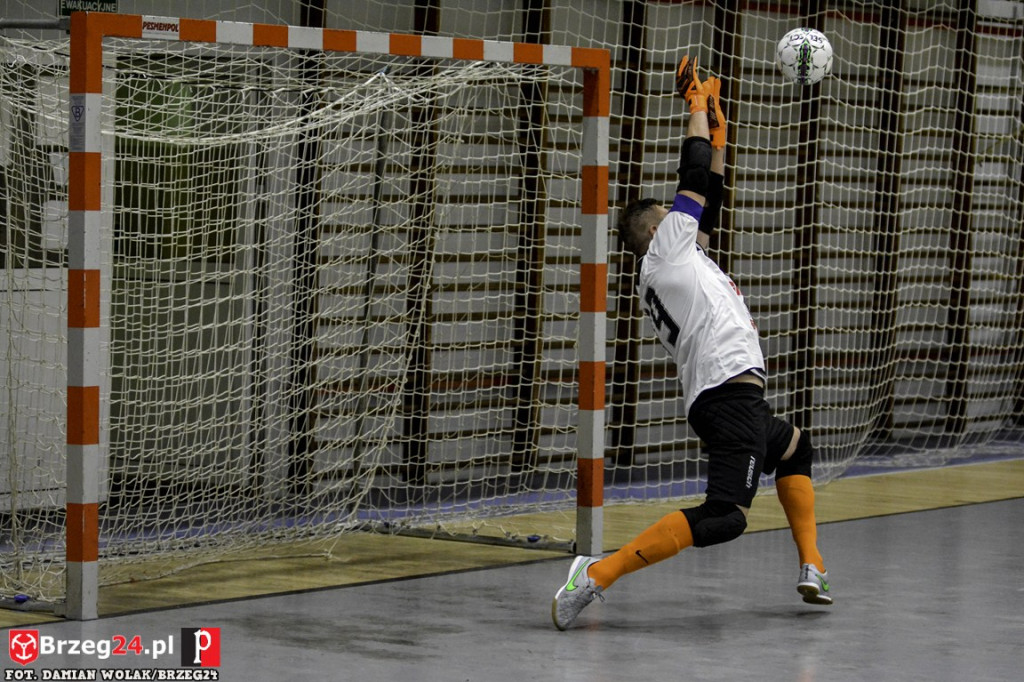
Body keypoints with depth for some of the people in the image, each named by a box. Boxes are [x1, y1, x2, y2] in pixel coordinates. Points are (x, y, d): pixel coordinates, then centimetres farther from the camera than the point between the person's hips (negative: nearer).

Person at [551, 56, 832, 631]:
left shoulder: (679, 261, 26)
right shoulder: (666, 248, 4)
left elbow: (710, 198, 33)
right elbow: (694, 178, 4)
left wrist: (719, 133, 34)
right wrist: (697, 104, 14)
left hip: (718, 399, 10)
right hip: (731, 390, -10)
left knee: (796, 446, 35)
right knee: (724, 517, -23)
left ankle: (813, 567, 28)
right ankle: (598, 575, -32)